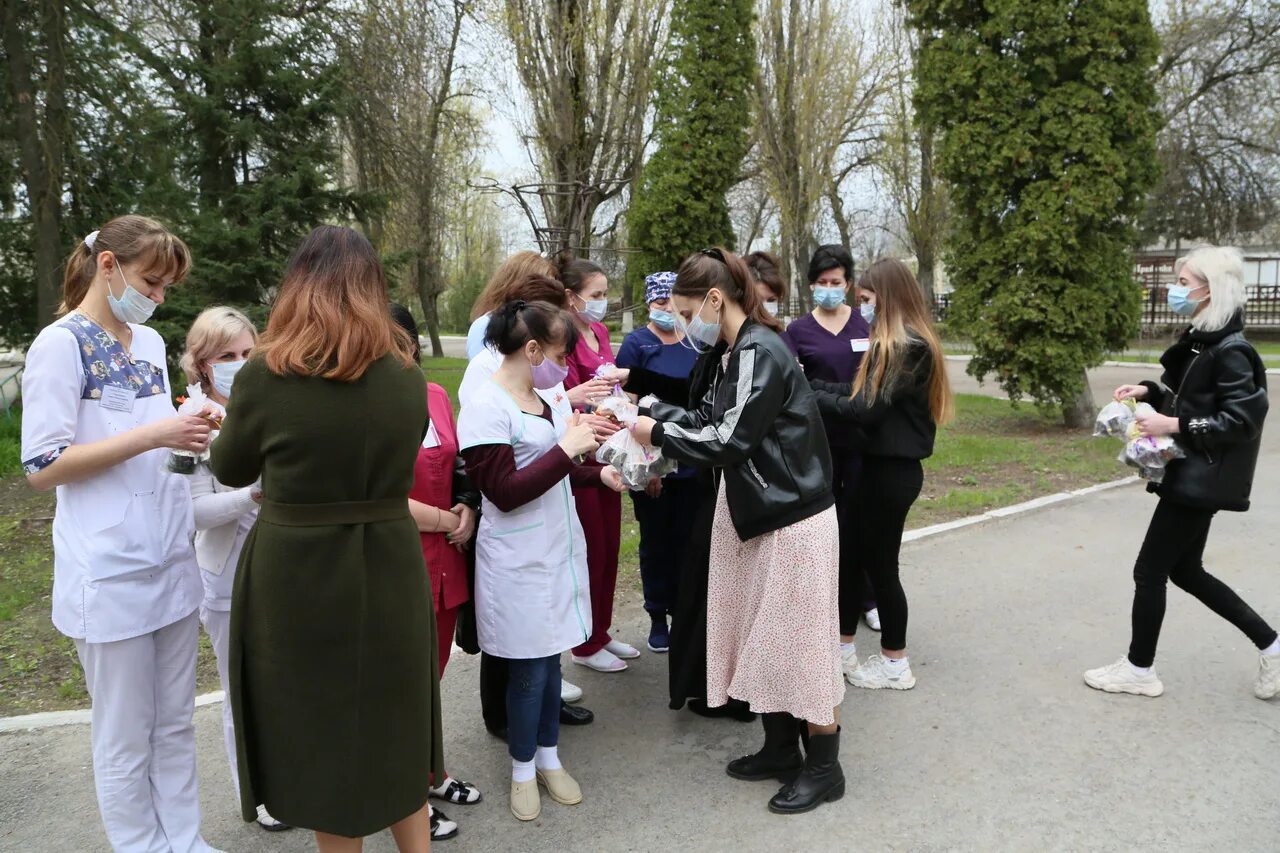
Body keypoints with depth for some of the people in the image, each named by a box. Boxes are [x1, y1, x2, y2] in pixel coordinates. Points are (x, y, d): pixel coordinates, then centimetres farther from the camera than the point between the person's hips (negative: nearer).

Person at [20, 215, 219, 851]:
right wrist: (152, 435, -21)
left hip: (170, 558, 7)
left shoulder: (150, 341, 11)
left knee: (176, 722, 16)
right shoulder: (61, 345, -10)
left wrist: (189, 433, 1)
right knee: (126, 738, 7)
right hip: (111, 573, -7)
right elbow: (42, 467, -14)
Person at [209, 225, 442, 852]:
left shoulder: (264, 376, -14)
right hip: (390, 570, 3)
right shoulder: (407, 376, -5)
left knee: (320, 735, 15)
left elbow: (230, 471, 3)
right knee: (395, 726, 21)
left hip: (297, 580, -3)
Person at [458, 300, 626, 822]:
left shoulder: (542, 400, 8)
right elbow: (505, 491, -21)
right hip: (519, 561, -7)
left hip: (558, 548, 7)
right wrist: (568, 448, -21)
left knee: (550, 657, 16)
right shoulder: (486, 409, -16)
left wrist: (599, 475, 5)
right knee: (528, 667, 5)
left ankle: (549, 756, 32)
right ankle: (523, 769, 25)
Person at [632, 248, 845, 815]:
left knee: (799, 640, 2)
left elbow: (729, 439, -21)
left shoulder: (761, 352, -20)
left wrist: (659, 434, -11)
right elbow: (713, 419, 12)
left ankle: (824, 767, 18)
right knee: (764, 637, 16)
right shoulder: (738, 352, 10)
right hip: (758, 514, 10)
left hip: (793, 519, -10)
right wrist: (655, 412, 2)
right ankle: (781, 748, 32)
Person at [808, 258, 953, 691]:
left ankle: (896, 665, 16)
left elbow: (869, 409, -21)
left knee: (881, 563, 2)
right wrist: (809, 383, 2)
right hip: (883, 464, 10)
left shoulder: (908, 347, -18)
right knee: (866, 556, 15)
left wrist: (813, 398, -12)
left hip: (892, 470, -10)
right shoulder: (896, 343, 13)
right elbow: (859, 390, 9)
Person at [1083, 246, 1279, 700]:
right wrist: (1149, 391, 5)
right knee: (1185, 571, 17)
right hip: (1189, 475, 10)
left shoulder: (1230, 350, -19)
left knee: (1150, 570, 0)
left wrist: (1172, 425, -26)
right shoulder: (1201, 340, 10)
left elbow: (1240, 419, -22)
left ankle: (1139, 670, 15)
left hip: (1200, 481, -10)